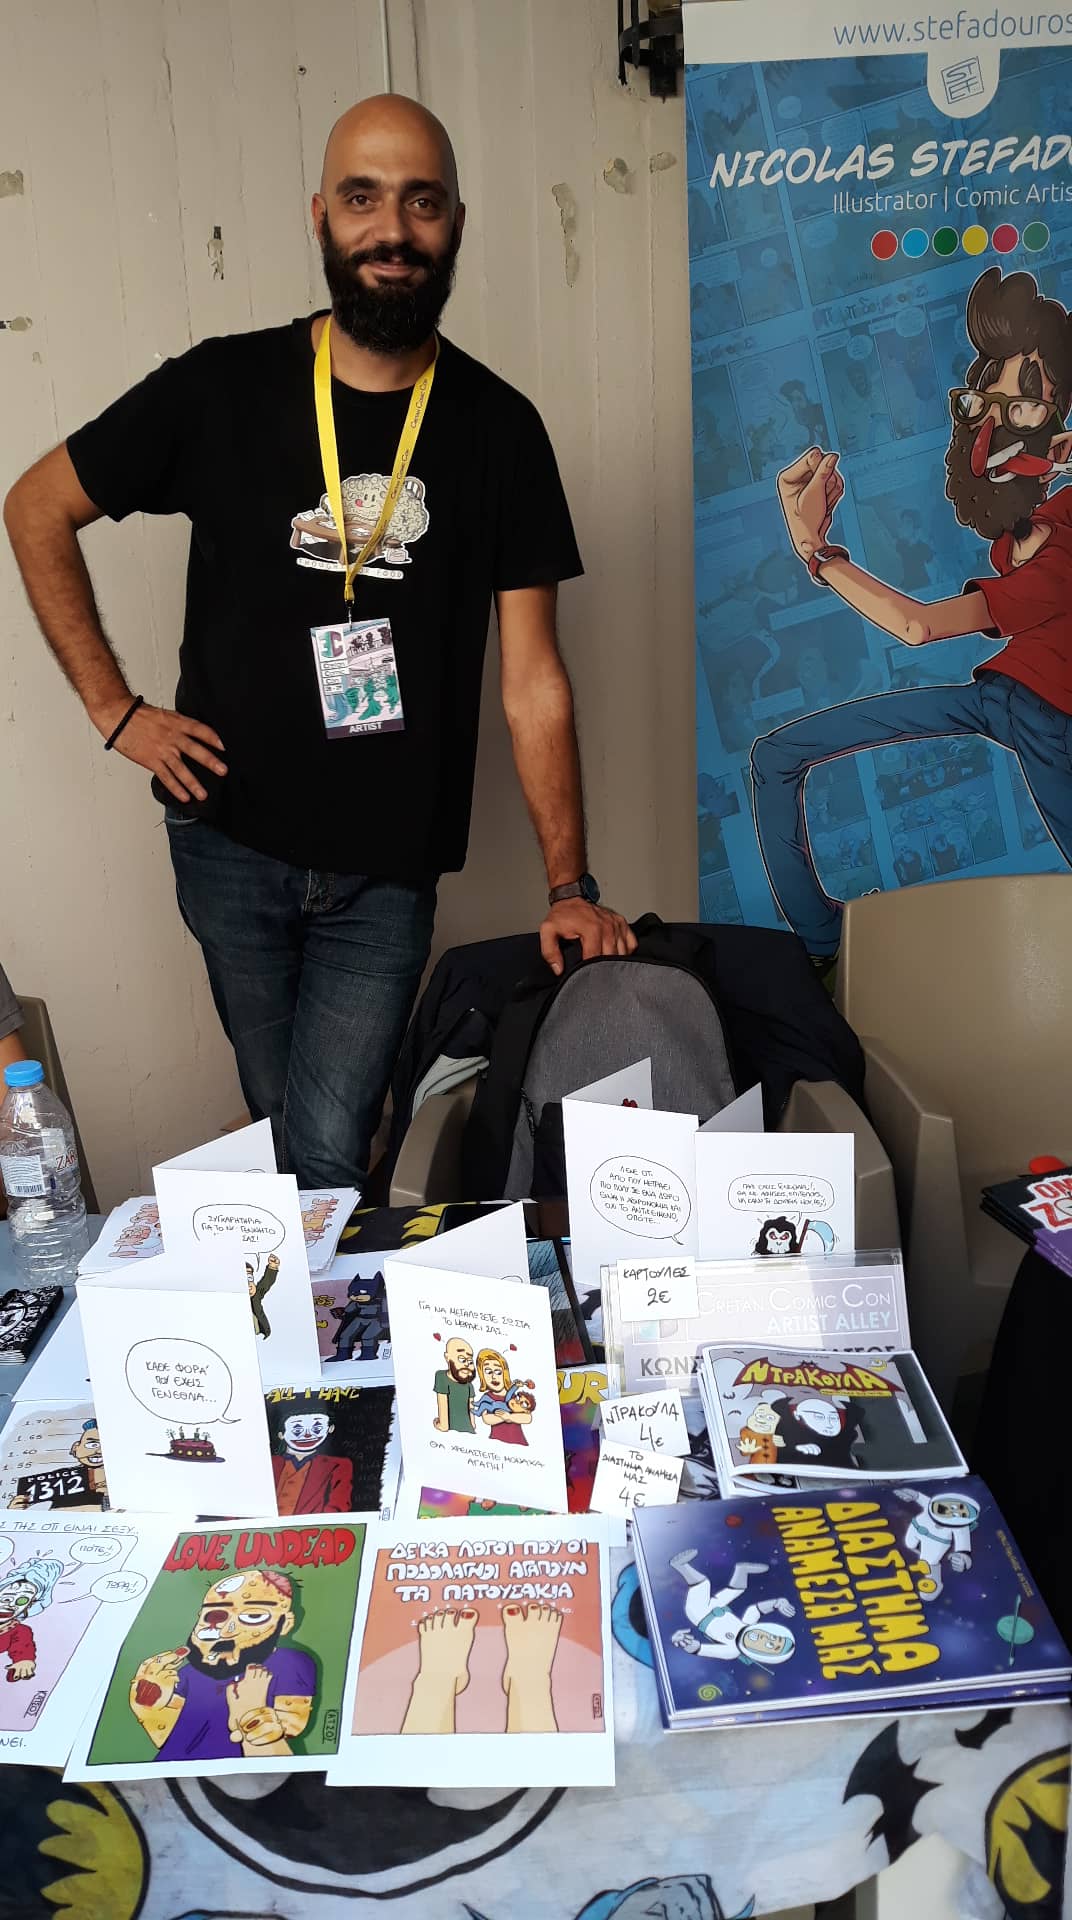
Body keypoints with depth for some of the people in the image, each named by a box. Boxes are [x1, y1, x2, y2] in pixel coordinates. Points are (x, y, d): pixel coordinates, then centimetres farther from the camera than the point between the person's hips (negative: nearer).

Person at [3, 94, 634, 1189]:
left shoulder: (498, 429, -2)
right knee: (281, 1135, 16)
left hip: (387, 872, 0)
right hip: (231, 843, 1)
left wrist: (570, 887, -7)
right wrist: (115, 709, 0)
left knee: (328, 1160, -4)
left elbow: (531, 679, -3)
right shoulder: (221, 389, -3)